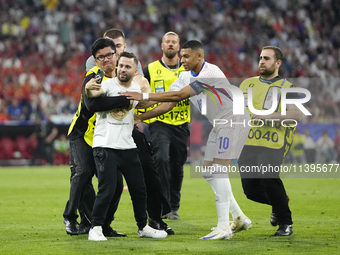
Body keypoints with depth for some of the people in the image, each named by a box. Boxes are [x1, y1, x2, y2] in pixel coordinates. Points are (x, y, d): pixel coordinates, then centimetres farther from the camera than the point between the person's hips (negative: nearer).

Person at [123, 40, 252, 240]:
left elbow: (179, 95, -31)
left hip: (234, 121, -10)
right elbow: (168, 104, 3)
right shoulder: (186, 77, 4)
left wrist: (144, 96, -32)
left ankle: (223, 228, -16)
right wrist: (139, 117, -6)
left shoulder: (211, 73, -25)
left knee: (218, 171, -16)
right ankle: (240, 219, 17)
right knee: (209, 172, 8)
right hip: (220, 125, 10)